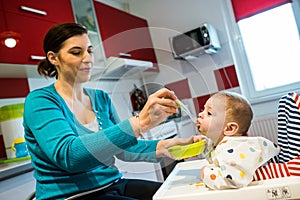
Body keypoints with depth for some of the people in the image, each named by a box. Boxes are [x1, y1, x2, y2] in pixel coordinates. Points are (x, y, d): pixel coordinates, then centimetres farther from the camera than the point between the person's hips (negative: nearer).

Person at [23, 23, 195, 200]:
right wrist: (139, 123, -36)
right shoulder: (39, 101, -11)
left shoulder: (102, 98, 7)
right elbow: (66, 155, -27)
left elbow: (120, 148, 7)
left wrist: (160, 147, -12)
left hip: (114, 184, 6)